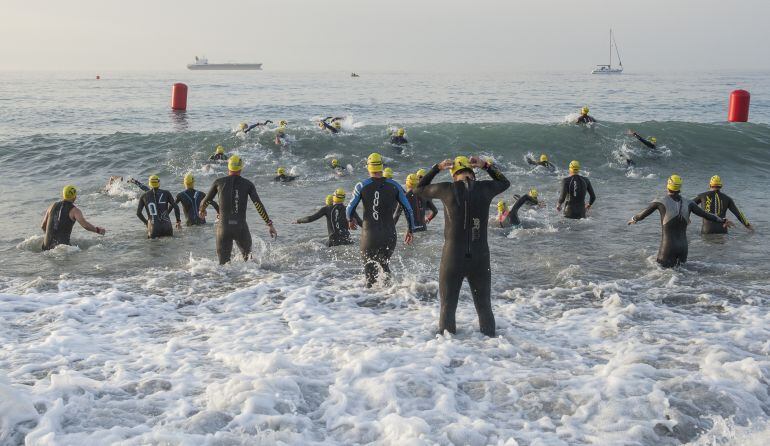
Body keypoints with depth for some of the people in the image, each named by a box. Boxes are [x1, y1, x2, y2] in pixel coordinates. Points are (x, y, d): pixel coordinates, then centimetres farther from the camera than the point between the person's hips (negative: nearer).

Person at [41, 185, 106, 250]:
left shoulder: (52, 206, 17)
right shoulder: (74, 210, 0)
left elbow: (42, 226, 23)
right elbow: (85, 225, -15)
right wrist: (98, 230, 0)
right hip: (62, 244, -6)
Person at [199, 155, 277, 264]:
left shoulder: (219, 182, 5)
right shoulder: (248, 184, 4)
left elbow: (206, 201, 13)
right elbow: (258, 204, -6)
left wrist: (201, 210, 36)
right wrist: (269, 224, -6)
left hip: (223, 227, 0)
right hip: (241, 228, 0)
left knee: (223, 263, 4)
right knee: (248, 259, 21)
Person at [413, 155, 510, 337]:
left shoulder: (447, 189, -5)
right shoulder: (485, 188, -2)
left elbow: (418, 190, 13)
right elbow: (505, 182, 22)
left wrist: (437, 168, 14)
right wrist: (486, 165, 16)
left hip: (452, 258, -2)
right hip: (480, 259, 2)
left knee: (447, 307, 10)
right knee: (484, 307, 16)